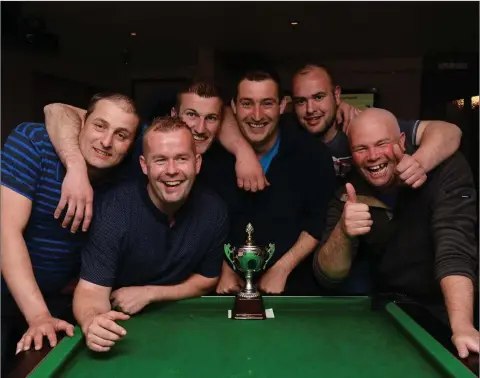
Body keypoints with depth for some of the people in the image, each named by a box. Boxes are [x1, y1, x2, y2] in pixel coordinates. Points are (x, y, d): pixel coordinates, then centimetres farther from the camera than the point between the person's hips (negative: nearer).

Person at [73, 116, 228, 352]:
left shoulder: (213, 210, -15)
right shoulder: (117, 208, -23)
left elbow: (207, 280, -2)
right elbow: (92, 289, -25)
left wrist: (149, 293, -13)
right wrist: (91, 322, -46)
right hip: (122, 323, -1)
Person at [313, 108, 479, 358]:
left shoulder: (446, 168, -16)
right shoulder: (350, 192, -9)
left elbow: (455, 249, -28)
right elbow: (328, 275, -12)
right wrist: (343, 231, -32)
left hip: (454, 307, -2)